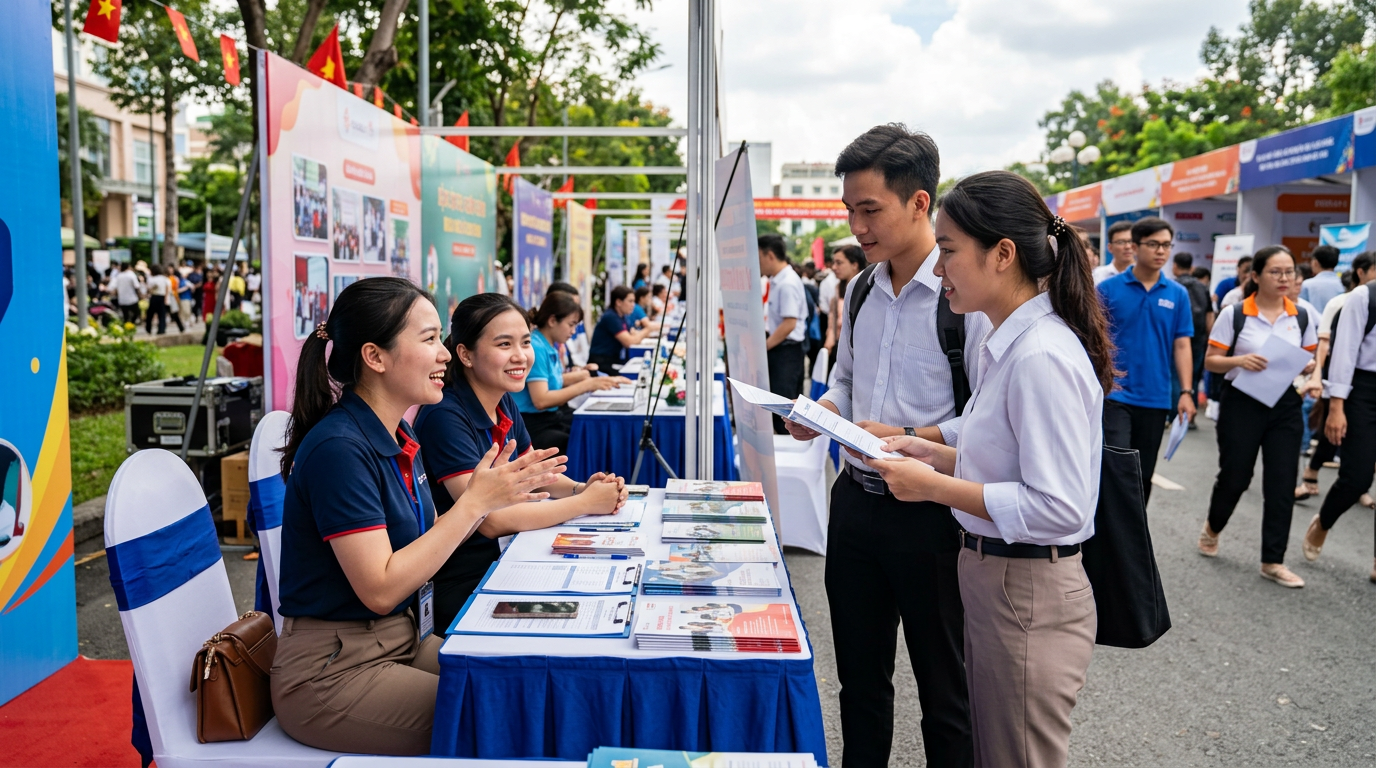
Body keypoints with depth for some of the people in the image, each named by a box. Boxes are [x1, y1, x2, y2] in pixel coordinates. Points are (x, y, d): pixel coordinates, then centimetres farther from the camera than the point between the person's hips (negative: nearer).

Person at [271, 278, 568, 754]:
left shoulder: (400, 438, 6)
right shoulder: (338, 448, -21)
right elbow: (380, 588, -23)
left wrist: (498, 489, -3)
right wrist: (475, 501, -20)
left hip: (401, 641, 8)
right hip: (331, 672, -8)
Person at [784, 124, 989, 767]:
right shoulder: (859, 291, 7)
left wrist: (909, 440, -24)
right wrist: (819, 414, -1)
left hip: (929, 514, -6)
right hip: (856, 499, 7)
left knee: (944, 690, 12)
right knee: (859, 677, 20)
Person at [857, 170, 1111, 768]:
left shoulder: (1043, 357, -23)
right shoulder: (1008, 344, 8)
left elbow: (1057, 507, -26)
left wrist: (934, 486, -21)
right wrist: (934, 454, 5)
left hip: (1029, 595, -9)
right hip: (991, 577, 9)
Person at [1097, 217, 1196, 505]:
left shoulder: (1178, 294, 5)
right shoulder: (1108, 289, -3)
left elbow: (1182, 346, 5)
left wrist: (1186, 392, -3)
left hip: (1156, 399, 3)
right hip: (1114, 396, -3)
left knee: (1143, 474, 13)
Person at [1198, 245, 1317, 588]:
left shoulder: (1302, 317, 4)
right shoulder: (1234, 314, -6)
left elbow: (1310, 360, 13)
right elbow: (1211, 361, -3)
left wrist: (1307, 367, -10)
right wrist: (1239, 360, -22)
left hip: (1285, 406, 3)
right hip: (1242, 404, -3)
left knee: (1282, 484, 2)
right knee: (1234, 477, 5)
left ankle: (1273, 562, 11)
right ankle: (1212, 528, 36)